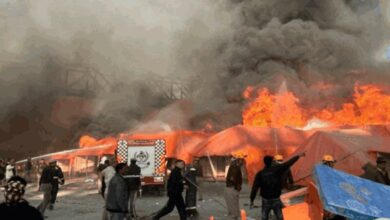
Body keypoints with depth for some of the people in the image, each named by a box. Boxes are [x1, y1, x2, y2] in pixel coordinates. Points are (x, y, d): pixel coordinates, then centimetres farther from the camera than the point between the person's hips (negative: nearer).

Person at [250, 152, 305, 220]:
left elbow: (255, 187, -7)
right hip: (276, 199, -1)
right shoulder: (277, 169, -9)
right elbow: (288, 163, -2)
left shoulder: (260, 174, -6)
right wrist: (298, 156, 7)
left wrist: (252, 200, 0)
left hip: (265, 200, 1)